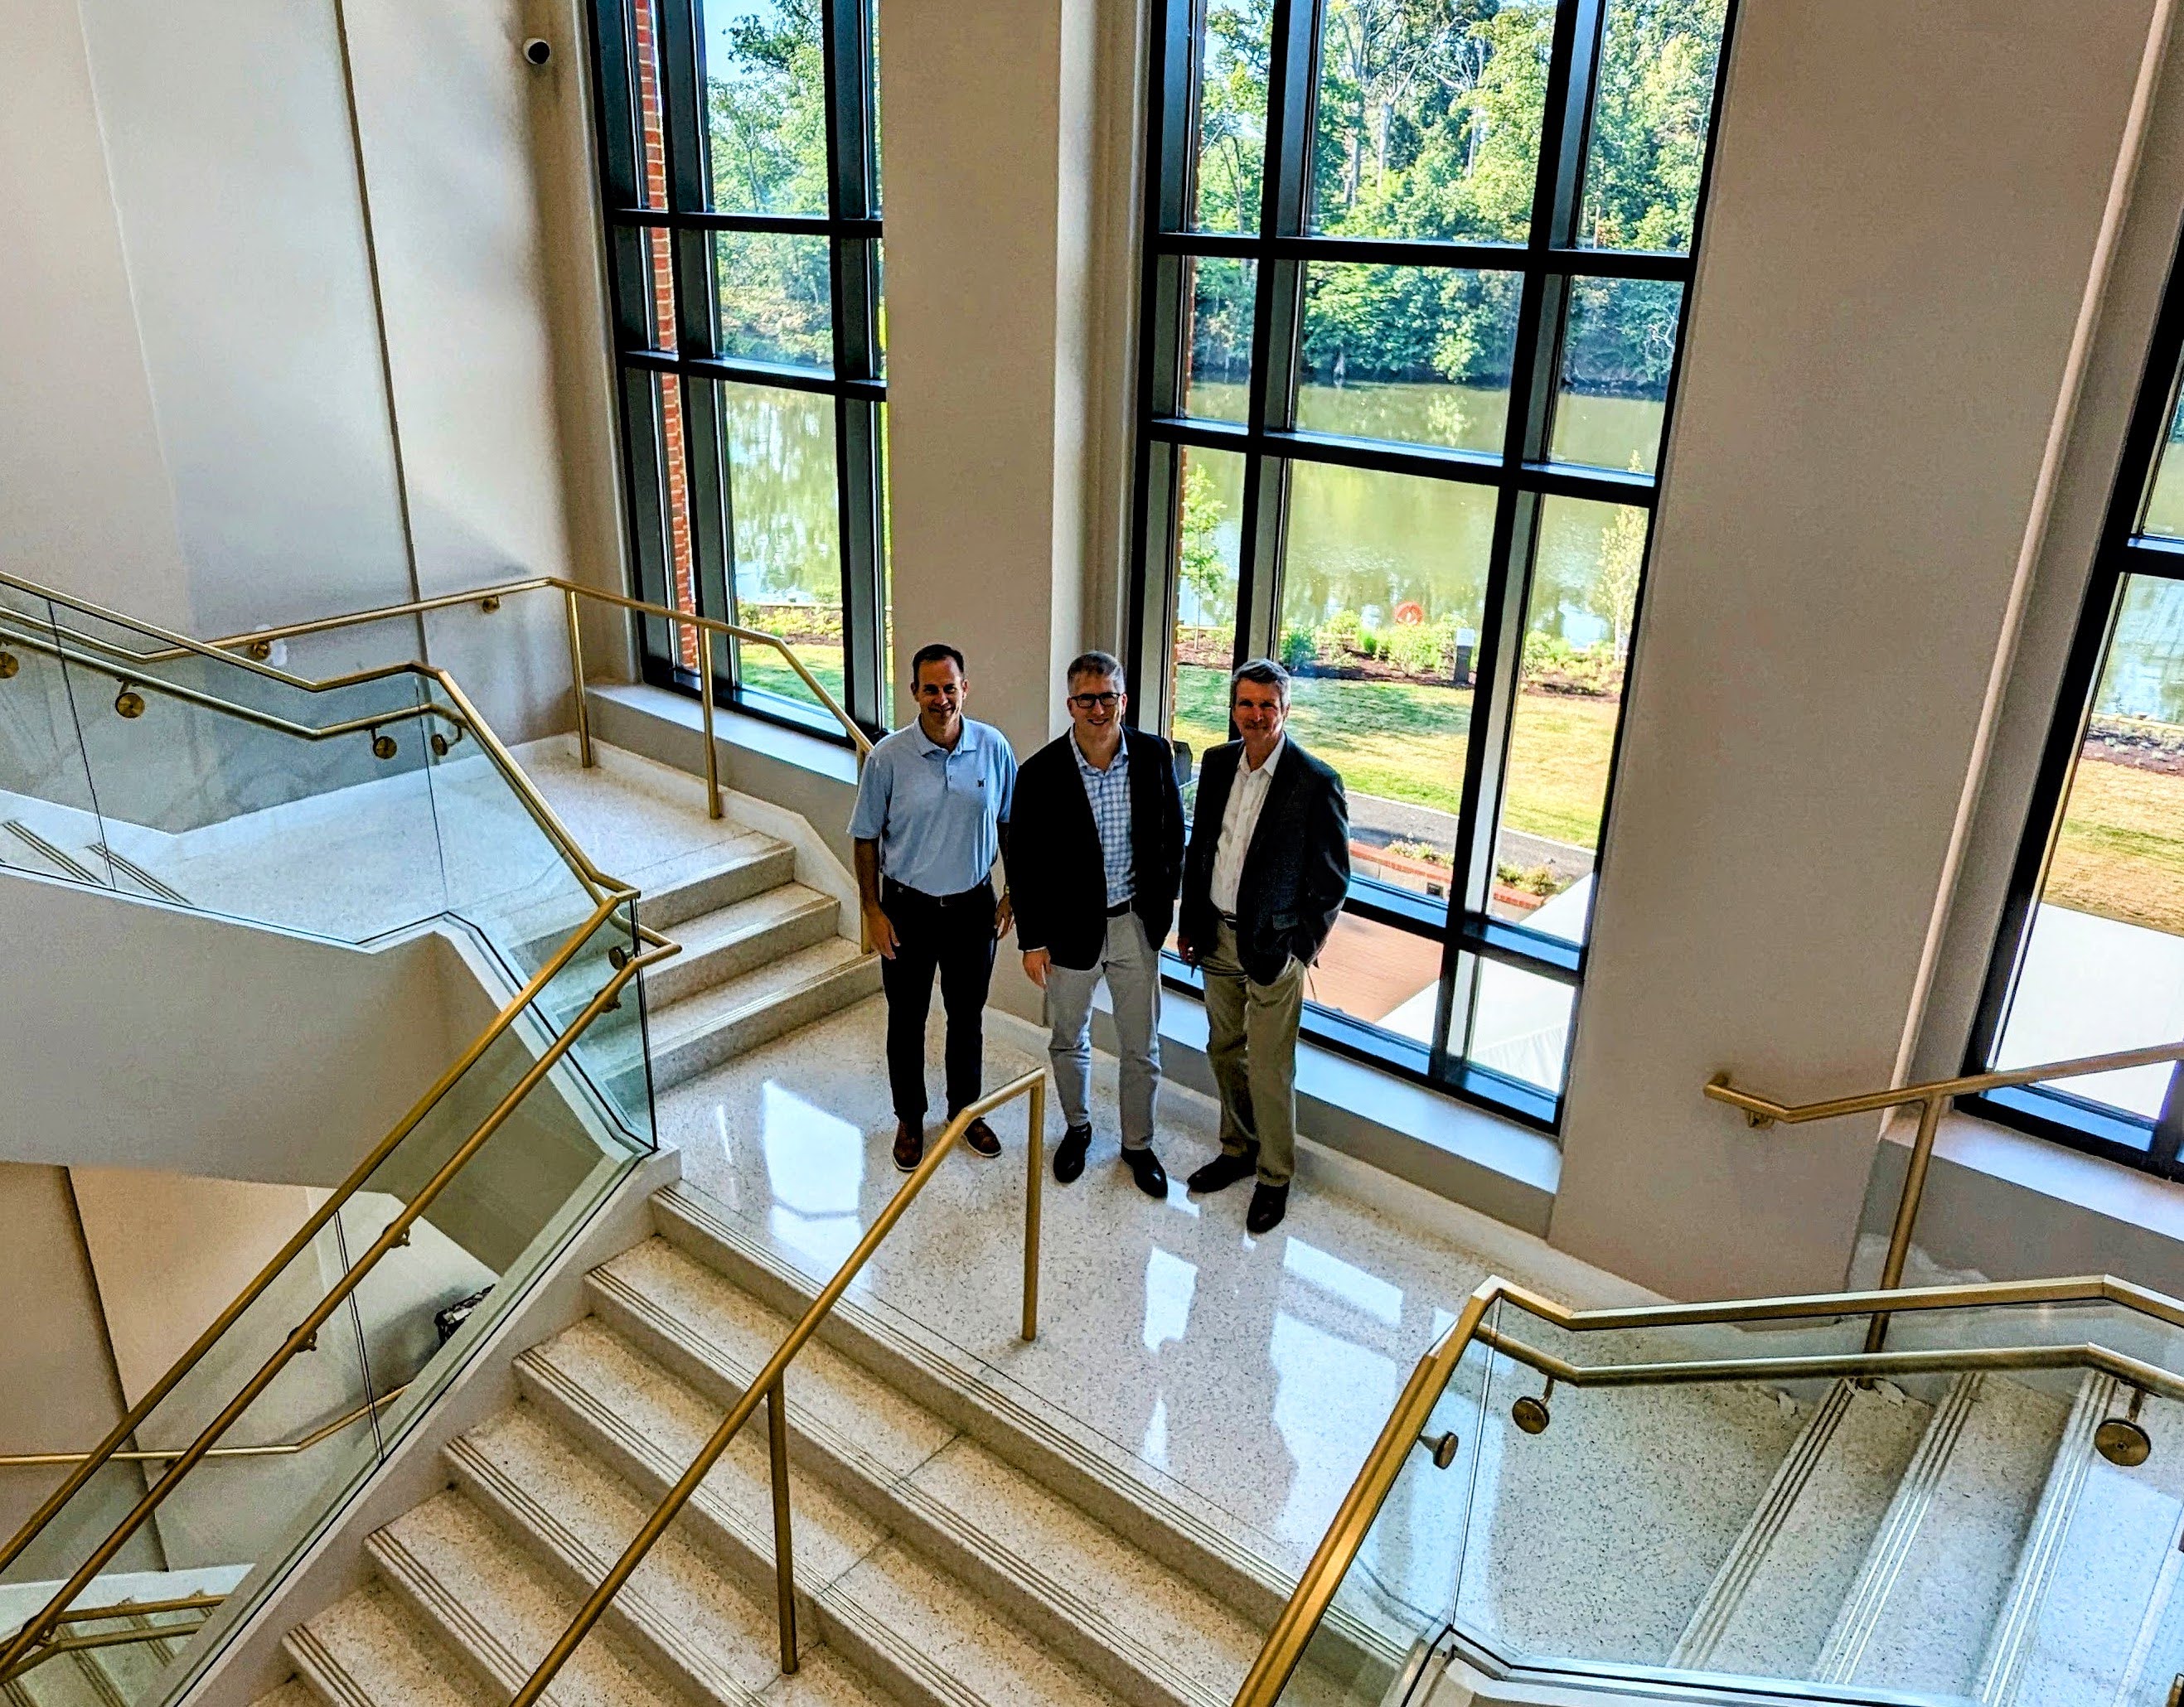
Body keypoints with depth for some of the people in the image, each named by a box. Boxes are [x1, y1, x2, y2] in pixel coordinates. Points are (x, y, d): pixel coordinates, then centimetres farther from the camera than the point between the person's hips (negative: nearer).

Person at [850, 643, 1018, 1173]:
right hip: (908, 908, -1)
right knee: (907, 1019, 13)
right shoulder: (888, 756, -14)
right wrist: (873, 910, -7)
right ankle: (910, 1119, 32)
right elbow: (866, 838, -5)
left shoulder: (993, 747, -9)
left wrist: (1013, 892, 4)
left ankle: (966, 1109, 38)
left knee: (967, 1015, 17)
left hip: (972, 906, 1)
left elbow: (1009, 824, 4)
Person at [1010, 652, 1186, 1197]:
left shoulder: (1154, 755, -9)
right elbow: (1025, 863, -9)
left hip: (1137, 924, 2)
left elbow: (1172, 832, 6)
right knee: (1068, 1041, 19)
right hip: (1070, 928, -1)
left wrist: (1164, 897, 7)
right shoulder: (1040, 774, -16)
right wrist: (1033, 940, -7)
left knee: (1142, 1046, 13)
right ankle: (1076, 1127, 44)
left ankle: (1138, 1143, 34)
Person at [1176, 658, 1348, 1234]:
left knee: (1269, 1069, 3)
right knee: (1224, 1052, 18)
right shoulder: (1217, 764, 3)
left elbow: (1332, 881, -10)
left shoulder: (1317, 783, -15)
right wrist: (1188, 922, 12)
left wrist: (1301, 949, -10)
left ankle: (1275, 1176, 21)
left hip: (1272, 948, -6)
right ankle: (1238, 1149, 38)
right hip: (1216, 938, 6)